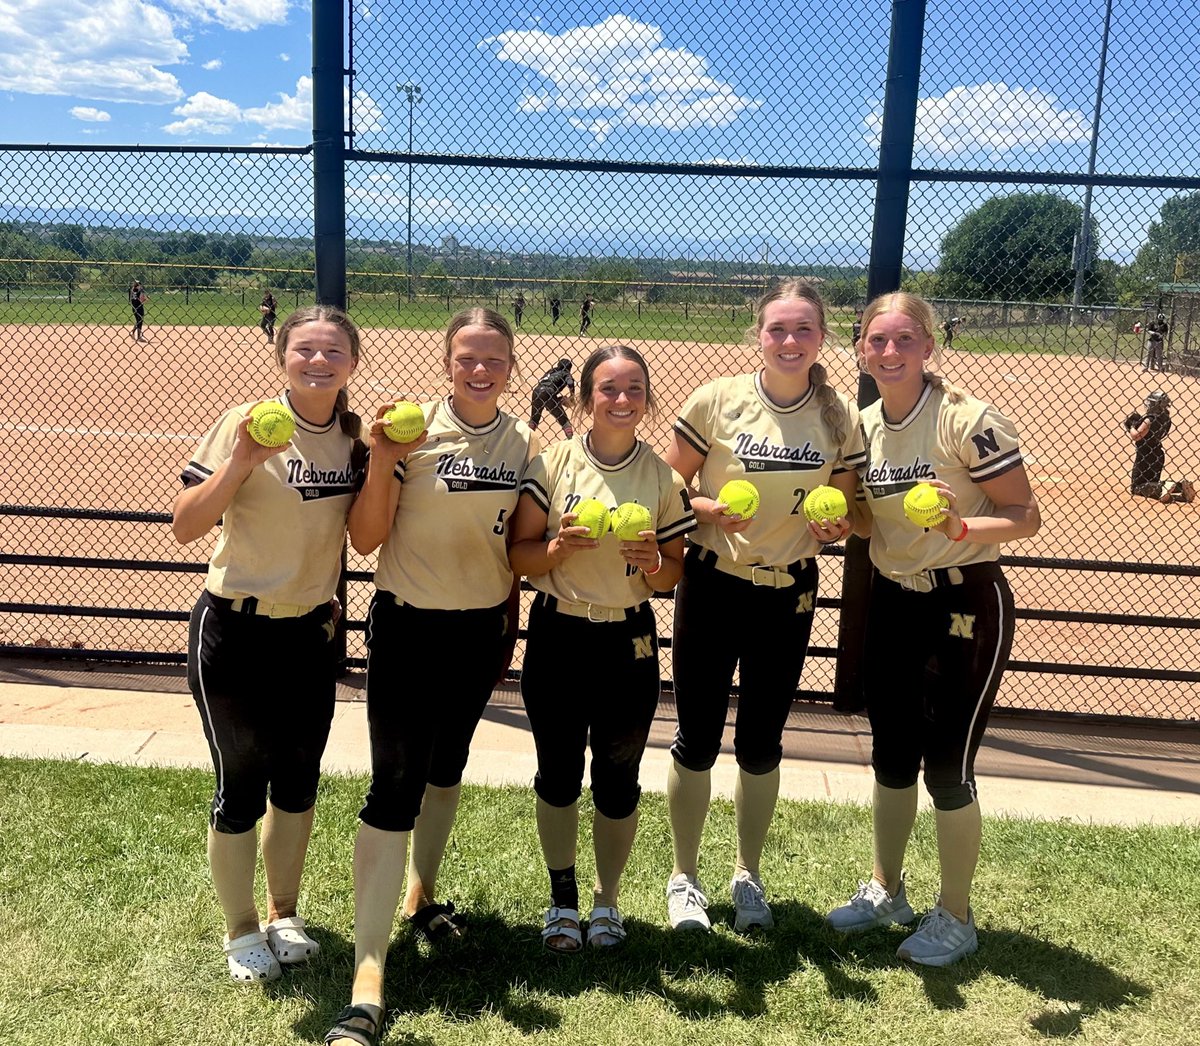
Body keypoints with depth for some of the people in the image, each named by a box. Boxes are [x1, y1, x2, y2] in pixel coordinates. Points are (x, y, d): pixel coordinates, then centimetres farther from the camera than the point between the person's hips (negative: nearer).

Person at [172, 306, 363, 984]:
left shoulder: (354, 435, 1)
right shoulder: (246, 423, -13)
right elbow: (185, 527, -15)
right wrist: (242, 460, -27)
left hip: (310, 632, 5)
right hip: (234, 631, -4)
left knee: (299, 780, 16)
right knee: (242, 786, 5)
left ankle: (285, 913, 38)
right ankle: (241, 930, 28)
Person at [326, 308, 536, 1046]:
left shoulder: (524, 443, 1)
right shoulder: (414, 430, -13)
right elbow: (366, 539, -14)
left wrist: (511, 628, 13)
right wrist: (381, 462, -27)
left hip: (481, 630, 5)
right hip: (408, 626, -5)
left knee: (446, 768, 21)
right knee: (395, 785, -9)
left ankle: (422, 893, 44)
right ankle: (369, 976, -5)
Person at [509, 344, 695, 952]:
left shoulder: (663, 476, 0)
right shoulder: (553, 462, -4)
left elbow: (674, 574, 6)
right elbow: (517, 556, -3)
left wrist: (652, 562, -15)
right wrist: (558, 546, -22)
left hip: (628, 642, 1)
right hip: (557, 636, 0)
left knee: (617, 780, 8)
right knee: (558, 774, 10)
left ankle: (607, 899, 31)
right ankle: (562, 896, 32)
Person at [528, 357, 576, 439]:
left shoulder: (552, 370, 30)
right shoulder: (565, 373, 14)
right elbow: (570, 383, -8)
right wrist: (572, 395, 8)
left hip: (537, 390, 5)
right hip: (548, 394, -5)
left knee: (534, 418, 23)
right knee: (564, 420, 1)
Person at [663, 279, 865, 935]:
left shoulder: (842, 417, -1)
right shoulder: (717, 400, -9)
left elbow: (844, 508, 10)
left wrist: (836, 527, -12)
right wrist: (709, 509, -21)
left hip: (789, 594, 2)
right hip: (711, 586, -2)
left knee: (761, 743, 13)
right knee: (697, 739, 5)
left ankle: (748, 874, 34)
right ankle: (684, 876, 26)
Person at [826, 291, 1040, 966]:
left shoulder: (969, 421, -18)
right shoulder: (865, 425, 2)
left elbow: (1026, 517, -15)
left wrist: (961, 527, -32)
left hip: (967, 604, -6)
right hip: (894, 601, 6)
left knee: (948, 764, 0)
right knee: (892, 756, 15)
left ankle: (956, 918, 21)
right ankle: (886, 891, 36)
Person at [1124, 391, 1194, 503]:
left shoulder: (1150, 419, -20)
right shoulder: (1166, 419, 5)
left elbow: (1135, 436, -22)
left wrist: (1132, 425, -5)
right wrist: (1139, 421, 10)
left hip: (1145, 457, -8)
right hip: (1158, 456, 8)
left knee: (1136, 488, -2)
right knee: (1153, 483, 23)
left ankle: (1162, 488, -27)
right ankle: (1180, 485, 2)